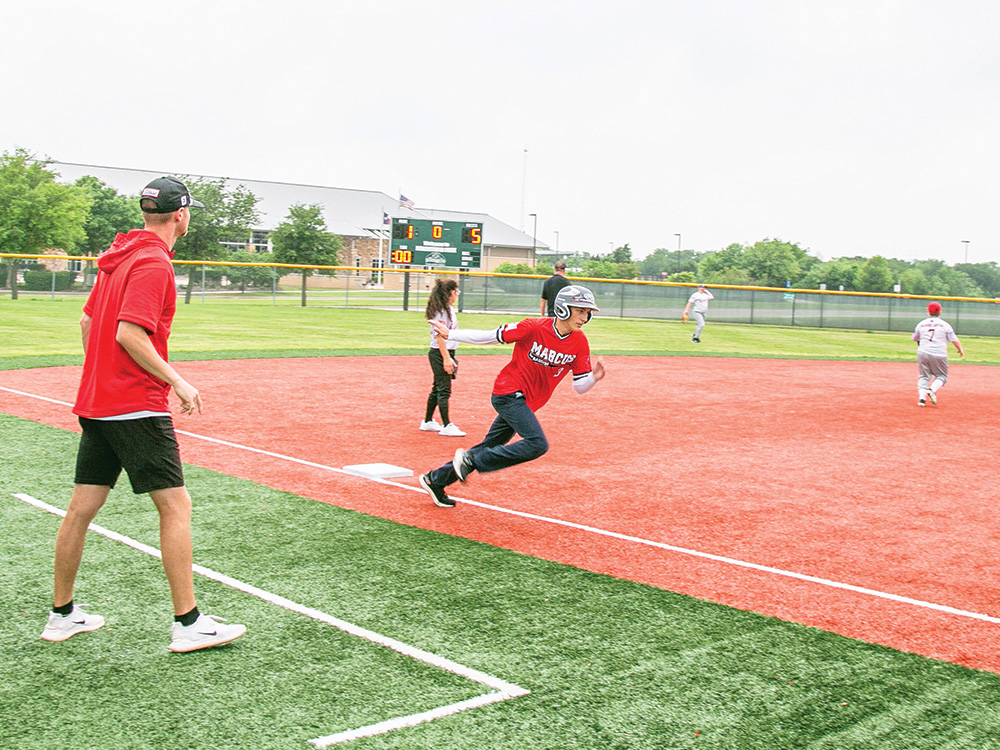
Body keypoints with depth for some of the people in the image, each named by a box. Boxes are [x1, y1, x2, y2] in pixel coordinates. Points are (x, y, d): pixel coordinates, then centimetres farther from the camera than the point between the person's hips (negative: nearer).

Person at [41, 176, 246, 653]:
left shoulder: (116, 257, 15)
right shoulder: (154, 262, -13)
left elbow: (87, 322, 21)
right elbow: (129, 334, -22)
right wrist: (176, 382, -16)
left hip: (95, 403, 9)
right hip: (137, 406, -9)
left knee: (81, 508, 13)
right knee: (175, 506, -4)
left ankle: (61, 615, 23)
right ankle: (187, 624, -1)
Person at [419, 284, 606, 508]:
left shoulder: (580, 343, -2)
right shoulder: (534, 327, -16)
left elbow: (579, 386, 2)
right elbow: (491, 336, -7)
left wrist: (594, 377, -20)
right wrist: (450, 335, -4)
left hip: (525, 403, 7)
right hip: (509, 391, -7)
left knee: (490, 448, 14)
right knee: (537, 444, -23)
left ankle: (435, 479, 30)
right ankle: (471, 460, -13)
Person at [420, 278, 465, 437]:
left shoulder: (449, 309, 14)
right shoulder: (441, 311, -15)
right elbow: (439, 336, -21)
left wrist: (451, 356, 21)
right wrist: (446, 358, -24)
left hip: (446, 353, 10)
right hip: (440, 354, -10)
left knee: (438, 389, 15)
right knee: (444, 390, -7)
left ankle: (427, 422, 23)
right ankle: (446, 426, -4)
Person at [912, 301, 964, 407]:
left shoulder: (921, 324, 7)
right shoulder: (945, 325, 1)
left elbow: (914, 338, 21)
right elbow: (954, 339, 1)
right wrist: (960, 350, 17)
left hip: (922, 353, 2)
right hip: (939, 354, -2)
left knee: (923, 376, 10)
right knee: (941, 376, 12)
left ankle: (922, 397, -9)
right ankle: (932, 390, -15)